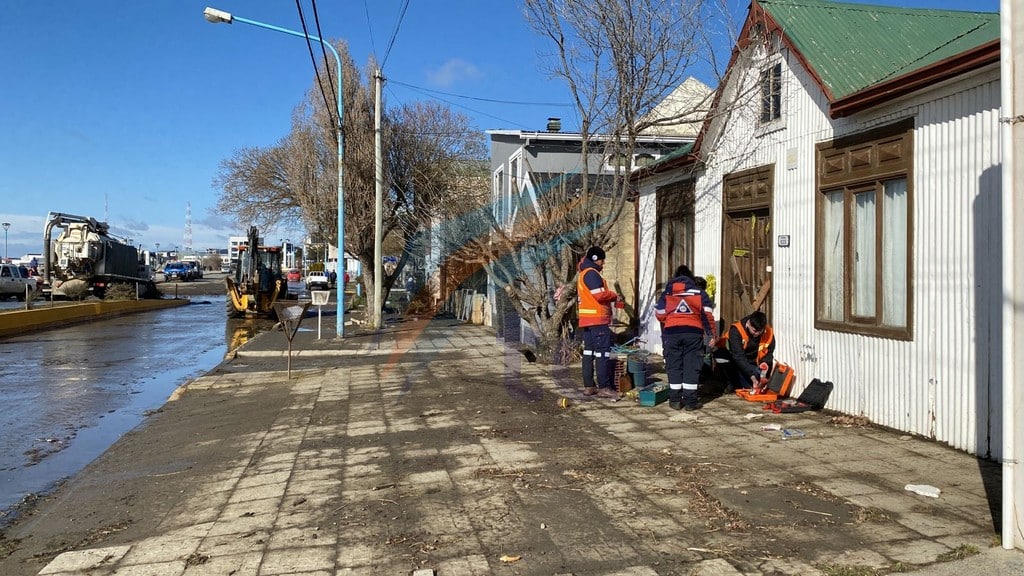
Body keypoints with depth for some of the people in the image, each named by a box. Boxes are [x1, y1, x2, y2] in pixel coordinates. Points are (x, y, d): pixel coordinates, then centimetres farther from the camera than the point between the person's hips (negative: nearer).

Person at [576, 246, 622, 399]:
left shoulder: (582, 274, 21)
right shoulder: (591, 273, -10)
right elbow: (600, 294, -19)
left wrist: (611, 297, 12)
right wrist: (615, 296, -3)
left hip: (587, 319, 10)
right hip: (598, 319, -10)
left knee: (589, 352, 9)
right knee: (603, 352, -9)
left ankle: (589, 386, 12)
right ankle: (604, 387, -10)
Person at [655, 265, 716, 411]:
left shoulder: (667, 293, 13)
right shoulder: (699, 292, 12)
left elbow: (660, 315, 11)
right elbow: (707, 315, 6)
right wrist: (711, 334, 12)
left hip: (671, 332, 1)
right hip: (693, 332, -1)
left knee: (674, 366, 7)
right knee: (692, 366, 4)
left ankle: (675, 400, 9)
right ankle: (690, 400, 4)